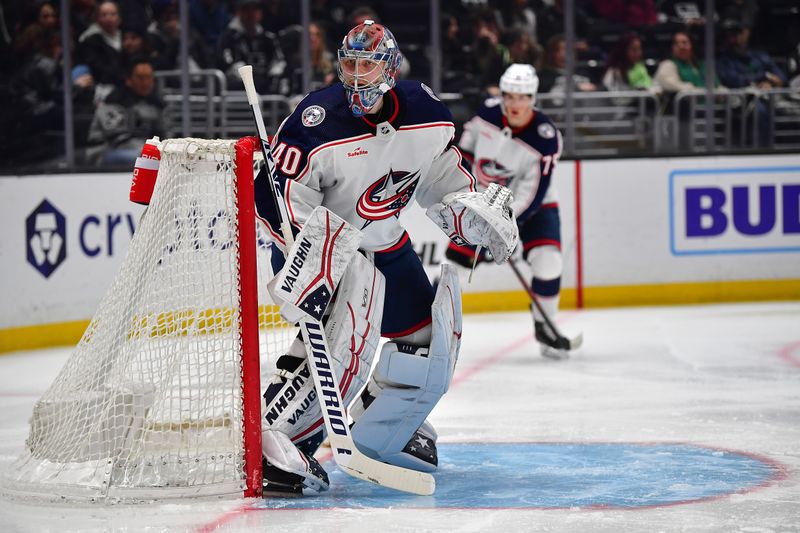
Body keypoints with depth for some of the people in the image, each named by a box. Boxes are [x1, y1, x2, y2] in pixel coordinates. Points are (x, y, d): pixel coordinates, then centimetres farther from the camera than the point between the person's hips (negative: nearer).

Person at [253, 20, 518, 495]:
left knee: (431, 337, 9)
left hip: (384, 242, 7)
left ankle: (384, 430, 28)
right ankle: (273, 440, -28)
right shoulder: (317, 122, -25)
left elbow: (445, 175, 8)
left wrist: (477, 214, -6)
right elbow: (276, 194, -24)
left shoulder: (426, 113, -9)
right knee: (343, 337, -28)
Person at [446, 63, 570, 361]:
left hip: (532, 205, -3)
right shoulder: (488, 112, -15)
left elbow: (532, 192, -28)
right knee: (456, 259, -5)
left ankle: (544, 328, 0)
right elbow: (469, 140, 9)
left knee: (547, 262, -22)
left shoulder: (545, 137, -26)